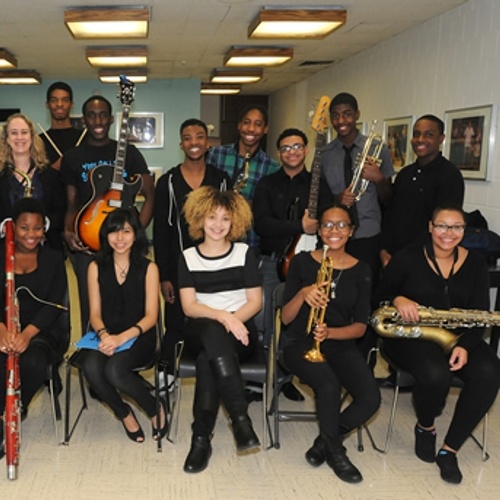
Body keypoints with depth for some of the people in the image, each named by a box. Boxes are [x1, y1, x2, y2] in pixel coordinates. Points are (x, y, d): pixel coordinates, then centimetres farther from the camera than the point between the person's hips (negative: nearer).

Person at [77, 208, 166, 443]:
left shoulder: (148, 268, 2)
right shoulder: (96, 267, 9)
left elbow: (151, 316, -5)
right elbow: (95, 312, 5)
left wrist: (122, 337, -22)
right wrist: (103, 334, -19)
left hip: (138, 336, -2)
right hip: (105, 335, 3)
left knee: (114, 369, -33)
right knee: (91, 367, -31)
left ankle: (156, 408, -3)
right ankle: (123, 413, -2)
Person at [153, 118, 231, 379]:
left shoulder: (222, 180, 3)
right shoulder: (168, 182, -1)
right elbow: (161, 232, -1)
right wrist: (163, 276, -5)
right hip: (179, 267, -1)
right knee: (175, 327, 5)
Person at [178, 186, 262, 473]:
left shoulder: (244, 253, 8)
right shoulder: (188, 258, 9)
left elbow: (256, 302, 3)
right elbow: (189, 307, -2)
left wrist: (232, 319, -17)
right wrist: (221, 316, -20)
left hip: (239, 331, 0)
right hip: (201, 331, 0)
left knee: (208, 358, -35)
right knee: (212, 332, -38)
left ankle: (202, 437, -29)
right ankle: (241, 418, -42)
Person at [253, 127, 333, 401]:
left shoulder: (319, 185, 8)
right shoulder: (267, 184, 5)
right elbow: (260, 223, -10)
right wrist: (301, 227, -18)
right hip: (271, 262, -1)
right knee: (263, 324, 0)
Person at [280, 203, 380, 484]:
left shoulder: (361, 271, 4)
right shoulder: (302, 262, -2)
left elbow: (360, 326, 1)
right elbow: (286, 318, -3)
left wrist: (330, 332, -19)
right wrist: (302, 295, -24)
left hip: (340, 342, 3)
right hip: (300, 342, -2)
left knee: (371, 400, -23)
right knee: (329, 386, -33)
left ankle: (325, 441, 6)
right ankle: (335, 452, -3)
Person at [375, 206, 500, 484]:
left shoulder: (475, 264, 5)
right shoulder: (409, 258, -3)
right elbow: (381, 294, 3)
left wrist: (465, 346, -17)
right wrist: (398, 300, -21)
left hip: (459, 338, 4)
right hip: (411, 335, -3)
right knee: (436, 374, -35)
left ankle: (449, 450, -11)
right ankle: (425, 428, 2)